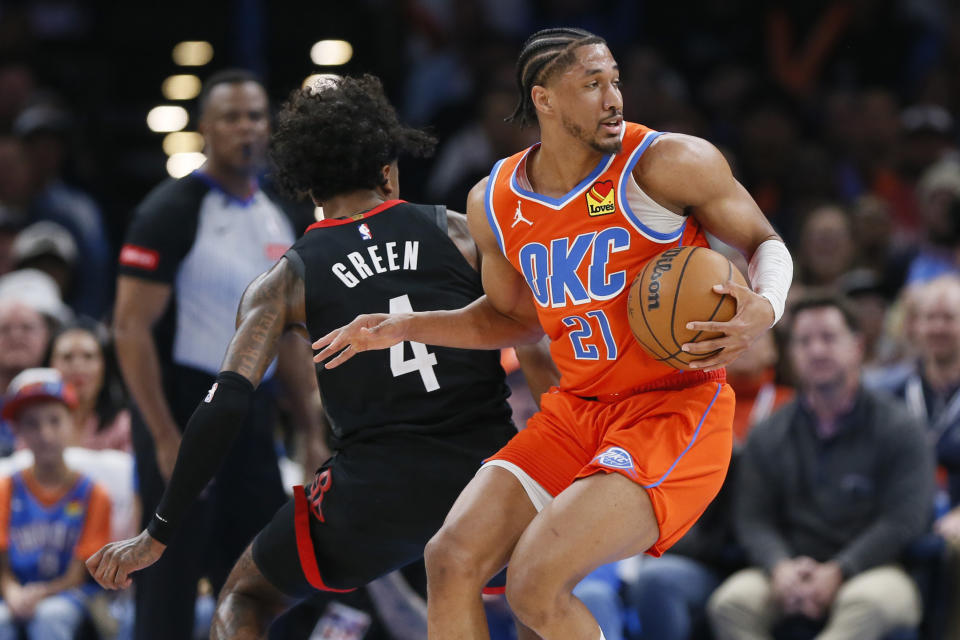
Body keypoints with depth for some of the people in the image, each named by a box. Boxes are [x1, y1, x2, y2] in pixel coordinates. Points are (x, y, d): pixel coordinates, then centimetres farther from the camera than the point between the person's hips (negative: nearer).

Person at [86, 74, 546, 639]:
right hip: (487, 463, 1)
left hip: (376, 487, -1)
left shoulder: (286, 280, 8)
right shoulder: (463, 232, 10)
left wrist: (159, 537, 1)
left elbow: (226, 406, -1)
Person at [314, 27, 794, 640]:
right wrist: (405, 328, 10)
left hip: (674, 411, -6)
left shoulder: (668, 164, -13)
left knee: (536, 582, -23)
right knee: (452, 558, -7)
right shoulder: (494, 203, 4)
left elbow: (765, 243, 0)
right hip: (577, 413, 6)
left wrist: (763, 309, -22)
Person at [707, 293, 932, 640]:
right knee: (731, 602, -27)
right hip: (792, 569, 3)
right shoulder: (767, 437, 13)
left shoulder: (898, 429, 3)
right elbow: (752, 519, 5)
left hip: (870, 570, -3)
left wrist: (835, 573, -17)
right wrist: (780, 568, -17)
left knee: (868, 603, -39)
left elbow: (903, 520, -6)